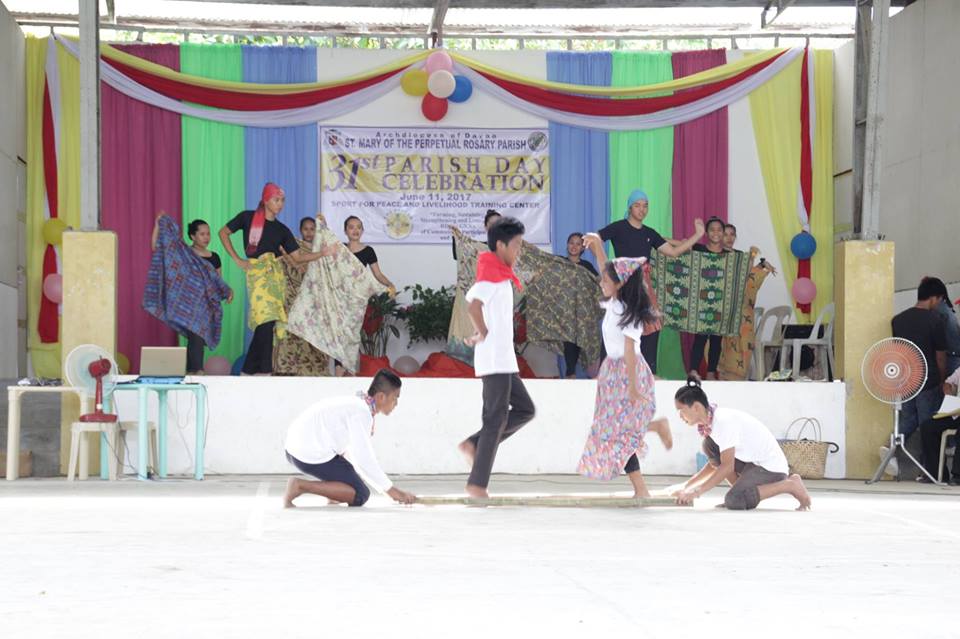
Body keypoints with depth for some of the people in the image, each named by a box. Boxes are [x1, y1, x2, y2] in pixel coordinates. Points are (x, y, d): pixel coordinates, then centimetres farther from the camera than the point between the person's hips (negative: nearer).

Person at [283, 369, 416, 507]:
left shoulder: (356, 403, 18)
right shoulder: (362, 412, -13)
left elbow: (361, 452, 22)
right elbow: (364, 460, -18)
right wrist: (391, 490, -12)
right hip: (310, 456, -11)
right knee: (361, 496, -8)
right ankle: (299, 485, -15)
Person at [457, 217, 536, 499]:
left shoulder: (500, 277, 16)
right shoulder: (492, 275, -15)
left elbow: (474, 304, 27)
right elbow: (473, 304, -32)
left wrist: (479, 334, 12)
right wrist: (483, 333, -20)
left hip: (504, 361, 10)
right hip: (494, 361, -10)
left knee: (525, 409, 13)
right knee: (496, 419, -6)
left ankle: (474, 443, 10)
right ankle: (477, 483, -3)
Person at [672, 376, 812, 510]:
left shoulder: (724, 421, -23)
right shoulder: (710, 422, 4)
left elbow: (727, 467, -25)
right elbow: (715, 462, 13)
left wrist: (697, 492, -23)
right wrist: (687, 486, 4)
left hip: (771, 467, -9)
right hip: (753, 462, 9)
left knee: (733, 501, -27)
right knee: (710, 446, 0)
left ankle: (790, 485, -11)